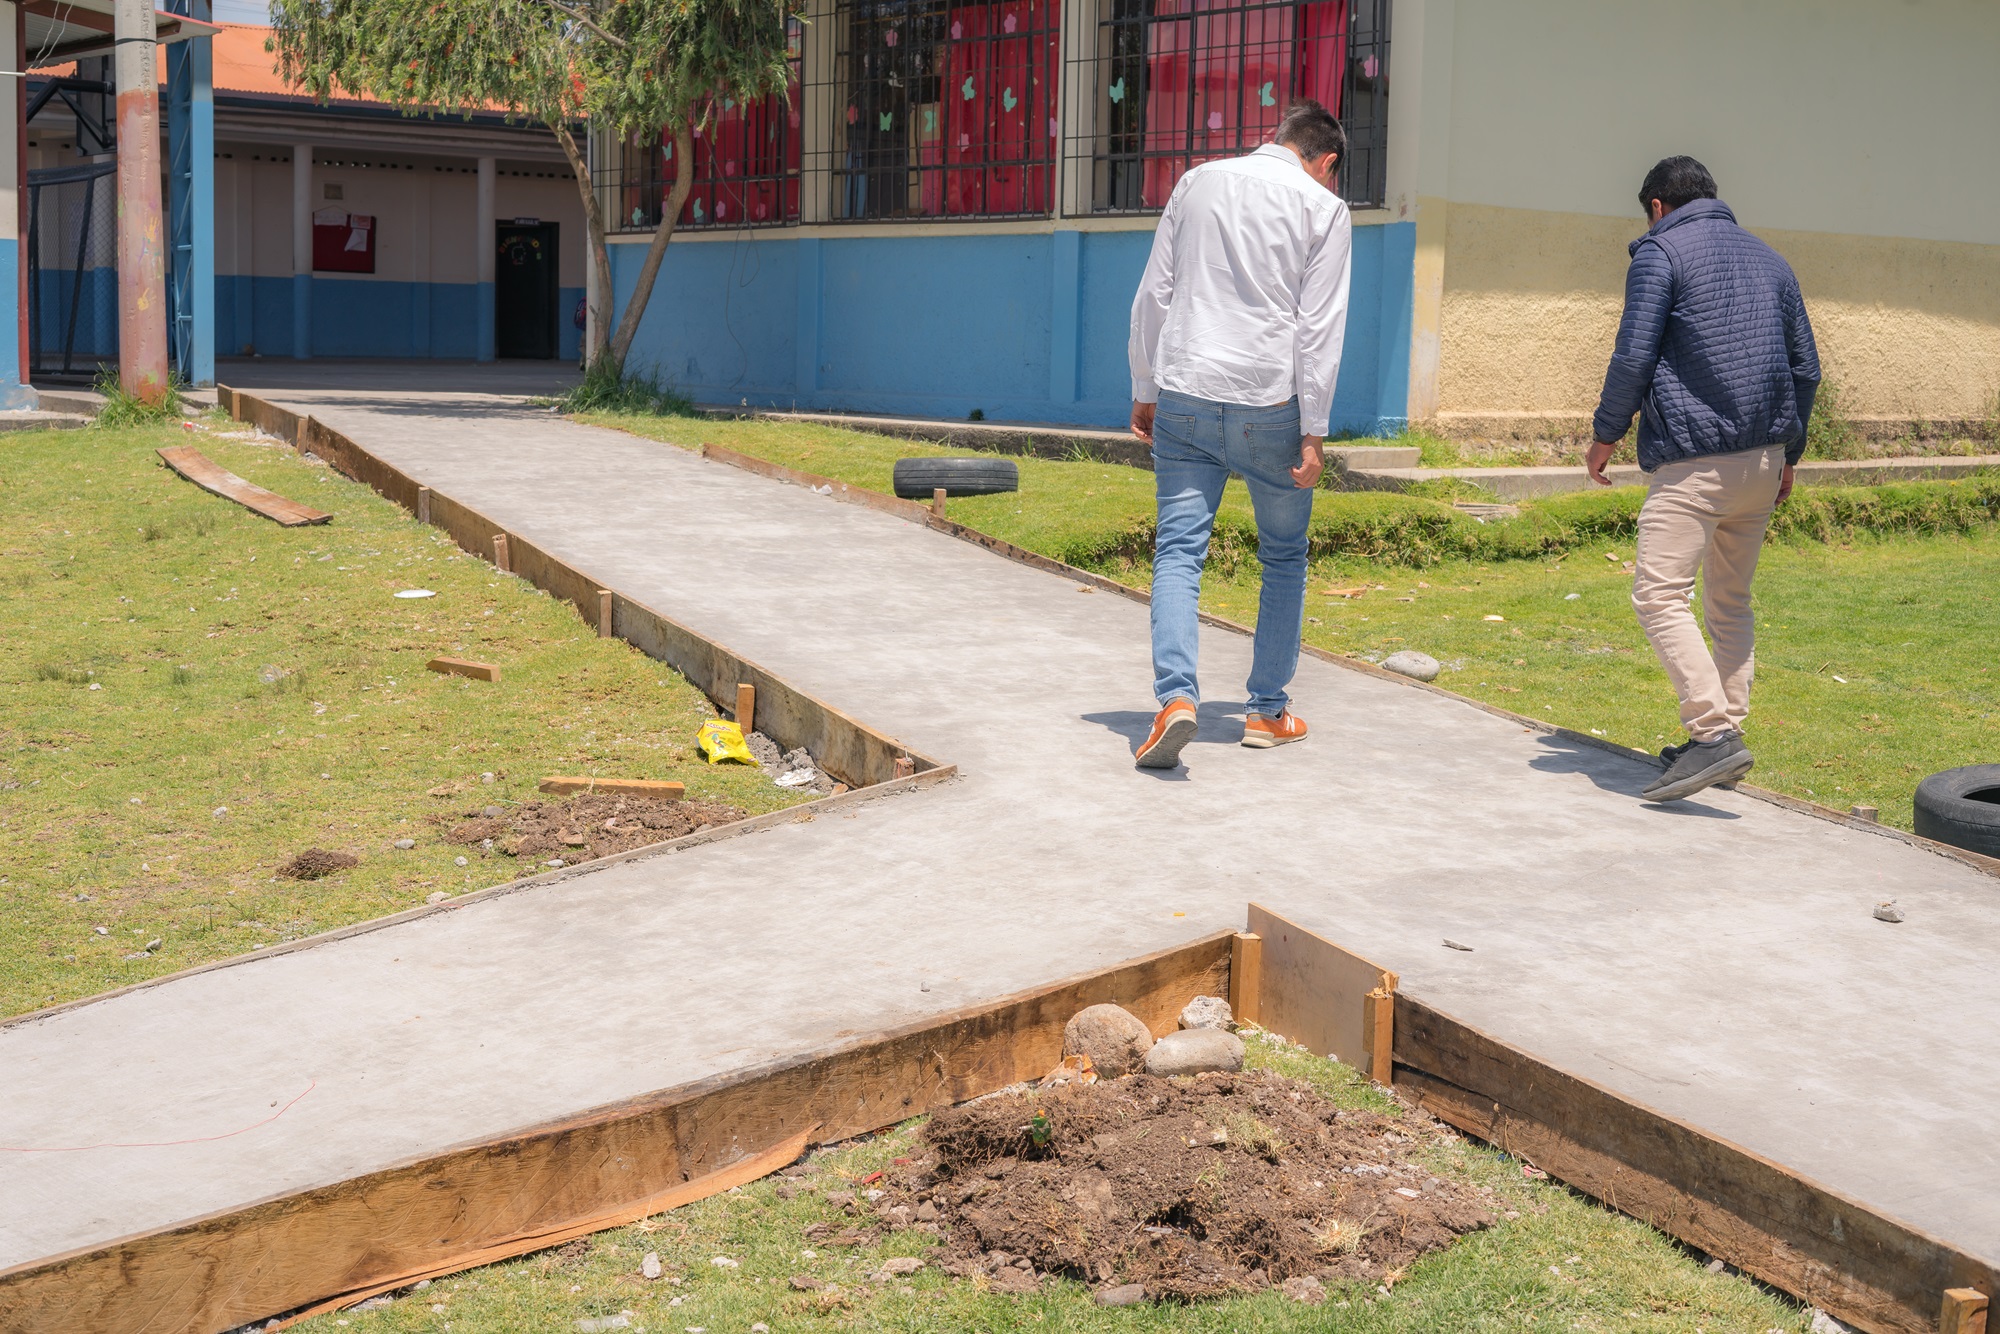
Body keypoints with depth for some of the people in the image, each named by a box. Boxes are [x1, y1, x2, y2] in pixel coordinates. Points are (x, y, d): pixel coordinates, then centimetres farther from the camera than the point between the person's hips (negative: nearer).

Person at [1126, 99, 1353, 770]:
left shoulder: (1198, 182, 11)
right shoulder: (1323, 208, 1)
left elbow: (1152, 295, 11)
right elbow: (1320, 327, -5)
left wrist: (1145, 391, 18)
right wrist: (1313, 432, -3)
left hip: (1184, 395, 2)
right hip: (1269, 404, -2)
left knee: (1178, 549, 0)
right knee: (1284, 556, 14)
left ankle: (1176, 696, -18)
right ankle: (1268, 710, 18)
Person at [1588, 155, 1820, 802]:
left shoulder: (1660, 251, -1)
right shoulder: (1769, 259, 19)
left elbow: (1634, 356, -9)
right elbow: (1806, 369, 19)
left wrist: (1606, 434, 3)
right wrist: (1789, 452, 27)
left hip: (1694, 460, -7)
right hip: (1764, 459, 8)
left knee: (1659, 593, -11)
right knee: (1730, 601, 16)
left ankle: (1715, 732, -23)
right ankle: (1724, 737, 17)